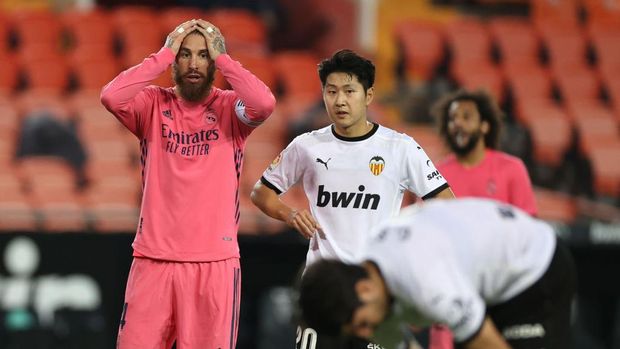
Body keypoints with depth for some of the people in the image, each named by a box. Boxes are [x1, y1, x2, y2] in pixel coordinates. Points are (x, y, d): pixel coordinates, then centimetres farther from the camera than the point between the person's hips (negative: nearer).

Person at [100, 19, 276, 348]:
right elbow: (111, 97, -14)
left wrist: (221, 58, -9)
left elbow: (264, 103, -19)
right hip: (153, 259, 1)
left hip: (215, 261, -1)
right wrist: (165, 54, -9)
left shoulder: (230, 108, 3)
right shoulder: (154, 104, 5)